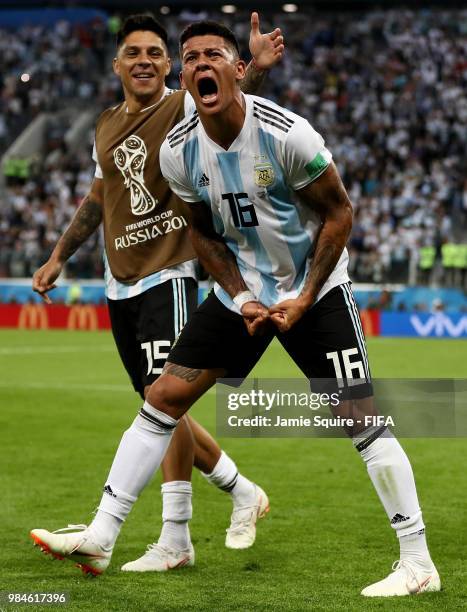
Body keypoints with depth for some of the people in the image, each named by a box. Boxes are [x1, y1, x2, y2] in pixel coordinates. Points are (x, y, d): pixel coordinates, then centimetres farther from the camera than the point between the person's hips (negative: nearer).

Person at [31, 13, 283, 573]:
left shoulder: (184, 107, -6)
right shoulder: (106, 127, 14)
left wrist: (257, 66, -48)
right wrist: (58, 257, 28)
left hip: (169, 276, -7)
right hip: (120, 285, 7)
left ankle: (174, 539, -3)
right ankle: (242, 493, 24)